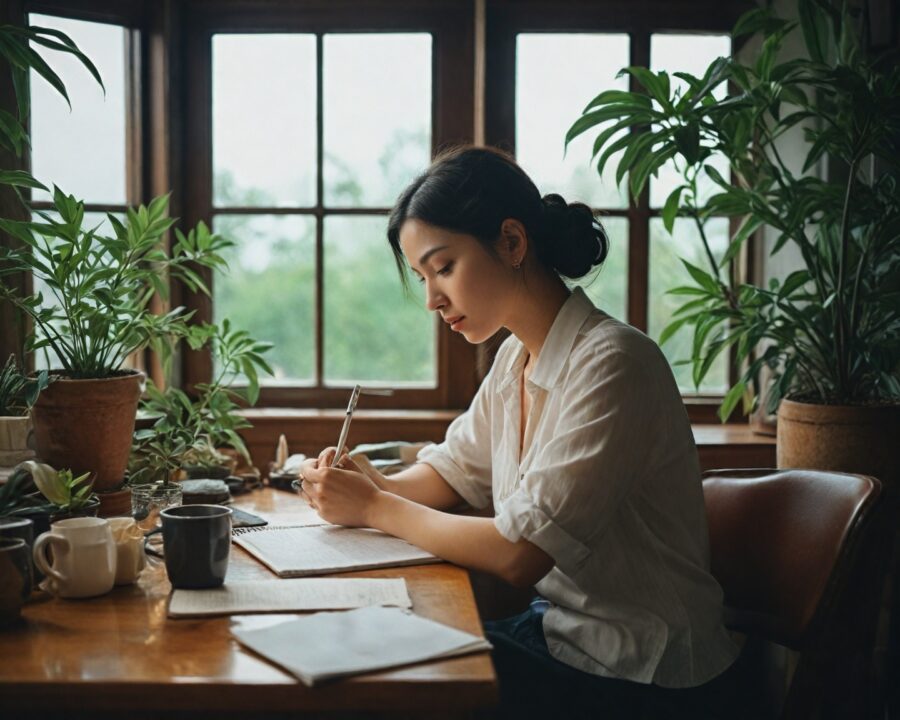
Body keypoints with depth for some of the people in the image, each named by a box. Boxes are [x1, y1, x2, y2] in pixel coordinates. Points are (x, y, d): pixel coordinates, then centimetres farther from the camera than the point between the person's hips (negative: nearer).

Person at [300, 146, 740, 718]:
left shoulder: (610, 364, -24)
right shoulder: (517, 357, 4)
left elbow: (519, 553, -26)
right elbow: (454, 471, 15)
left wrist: (376, 509, -14)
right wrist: (374, 486, -6)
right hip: (560, 626, 7)